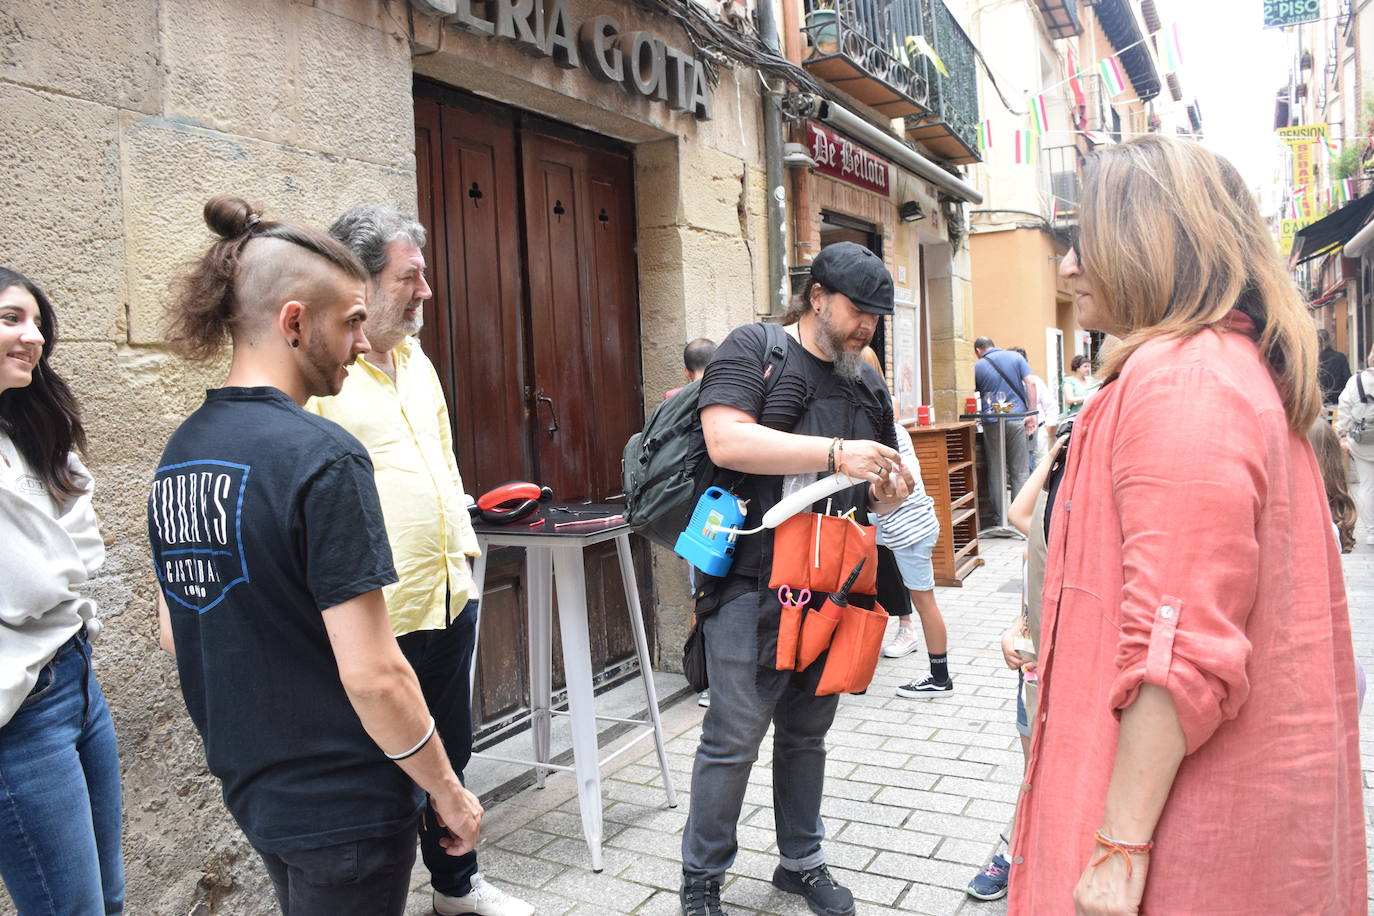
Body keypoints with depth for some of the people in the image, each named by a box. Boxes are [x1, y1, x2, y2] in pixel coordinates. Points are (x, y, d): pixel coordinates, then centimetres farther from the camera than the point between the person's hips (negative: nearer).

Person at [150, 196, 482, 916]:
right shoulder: (323, 457, -23)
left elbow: (174, 634, 12)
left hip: (253, 792, 8)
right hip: (342, 808, -7)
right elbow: (372, 676, -24)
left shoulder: (180, 451, 2)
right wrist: (449, 793, -11)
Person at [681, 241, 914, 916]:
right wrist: (836, 452, -23)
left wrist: (888, 491, -1)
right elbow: (727, 440, -20)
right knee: (734, 738, -2)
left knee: (807, 732, 18)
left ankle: (801, 861, 35)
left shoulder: (867, 385, 17)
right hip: (755, 582, -6)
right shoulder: (753, 349, -3)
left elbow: (874, 492, 24)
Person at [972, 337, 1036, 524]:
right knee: (1020, 470, 6)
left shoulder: (977, 366, 4)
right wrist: (1032, 414, -1)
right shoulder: (1015, 357, 7)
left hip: (992, 423, -1)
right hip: (1017, 419, 1)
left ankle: (999, 515, 8)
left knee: (996, 471, 6)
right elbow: (1031, 383, -2)